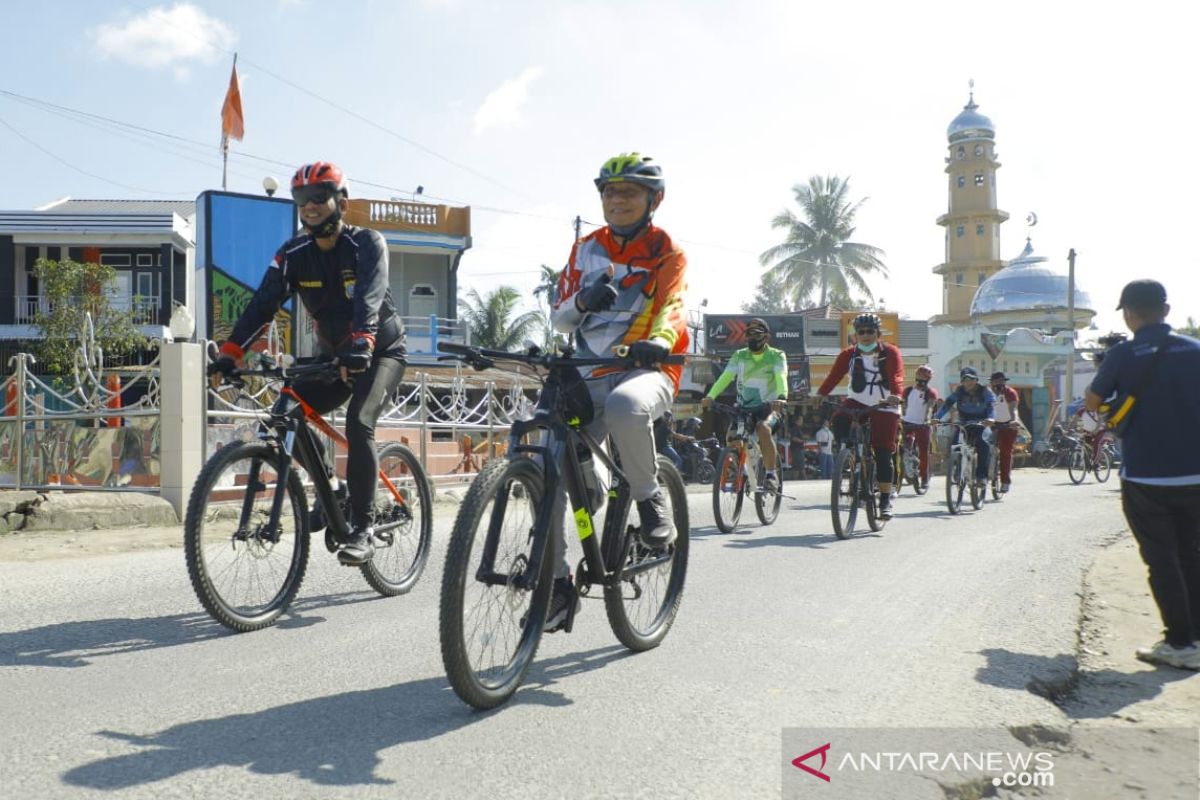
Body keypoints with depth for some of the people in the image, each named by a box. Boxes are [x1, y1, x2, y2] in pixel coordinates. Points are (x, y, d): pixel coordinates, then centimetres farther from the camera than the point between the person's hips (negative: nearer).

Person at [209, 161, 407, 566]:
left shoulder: (367, 243, -17)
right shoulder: (294, 253, -5)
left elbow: (369, 298, -35)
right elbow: (262, 304, -15)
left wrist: (361, 346, -52)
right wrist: (230, 353, -28)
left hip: (381, 352, -5)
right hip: (333, 356, 5)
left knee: (358, 423, -26)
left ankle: (363, 529, -18)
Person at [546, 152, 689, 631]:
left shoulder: (665, 250, 3)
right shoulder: (586, 249, 15)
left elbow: (671, 307, -15)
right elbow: (560, 319, 10)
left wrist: (657, 342, -39)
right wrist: (583, 299, -14)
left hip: (645, 371, -4)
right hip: (591, 378, 4)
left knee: (625, 405, -41)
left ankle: (649, 498, -14)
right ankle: (558, 583, 0)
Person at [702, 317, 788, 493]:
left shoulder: (777, 356, -1)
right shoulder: (739, 356, 6)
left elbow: (781, 377, -20)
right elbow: (725, 377, -9)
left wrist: (781, 397, -41)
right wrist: (710, 397, -26)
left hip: (768, 407, -3)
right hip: (744, 407, 3)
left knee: (763, 429, -33)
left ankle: (771, 474, -23)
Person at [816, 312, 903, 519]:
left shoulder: (890, 352, -7)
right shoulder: (849, 354, -2)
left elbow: (896, 376, -24)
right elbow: (833, 376, -15)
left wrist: (895, 395, -45)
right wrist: (820, 395, -33)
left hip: (884, 407, -2)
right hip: (857, 402, 2)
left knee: (884, 454, -5)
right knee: (839, 421, -29)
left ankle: (885, 501, 6)